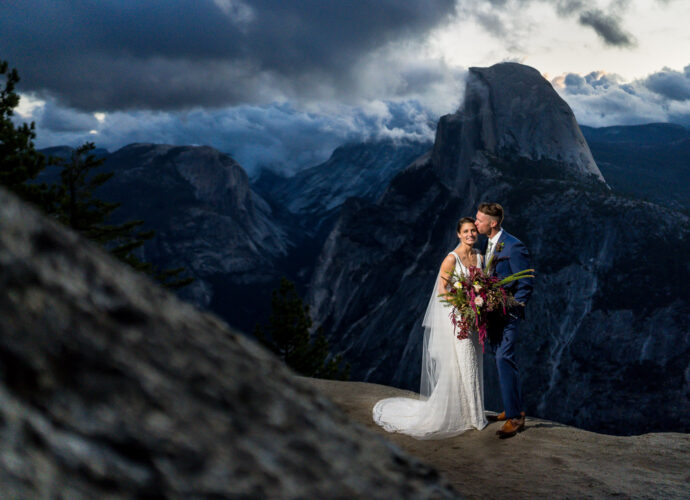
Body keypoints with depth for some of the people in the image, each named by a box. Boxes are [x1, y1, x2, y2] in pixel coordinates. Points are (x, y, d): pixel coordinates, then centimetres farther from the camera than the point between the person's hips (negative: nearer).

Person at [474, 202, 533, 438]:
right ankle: (514, 408, 26)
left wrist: (510, 309, -17)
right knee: (501, 360, 14)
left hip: (507, 313, -9)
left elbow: (525, 285, -14)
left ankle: (515, 416, -7)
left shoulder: (514, 247, -16)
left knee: (504, 360, -13)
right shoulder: (490, 244, 12)